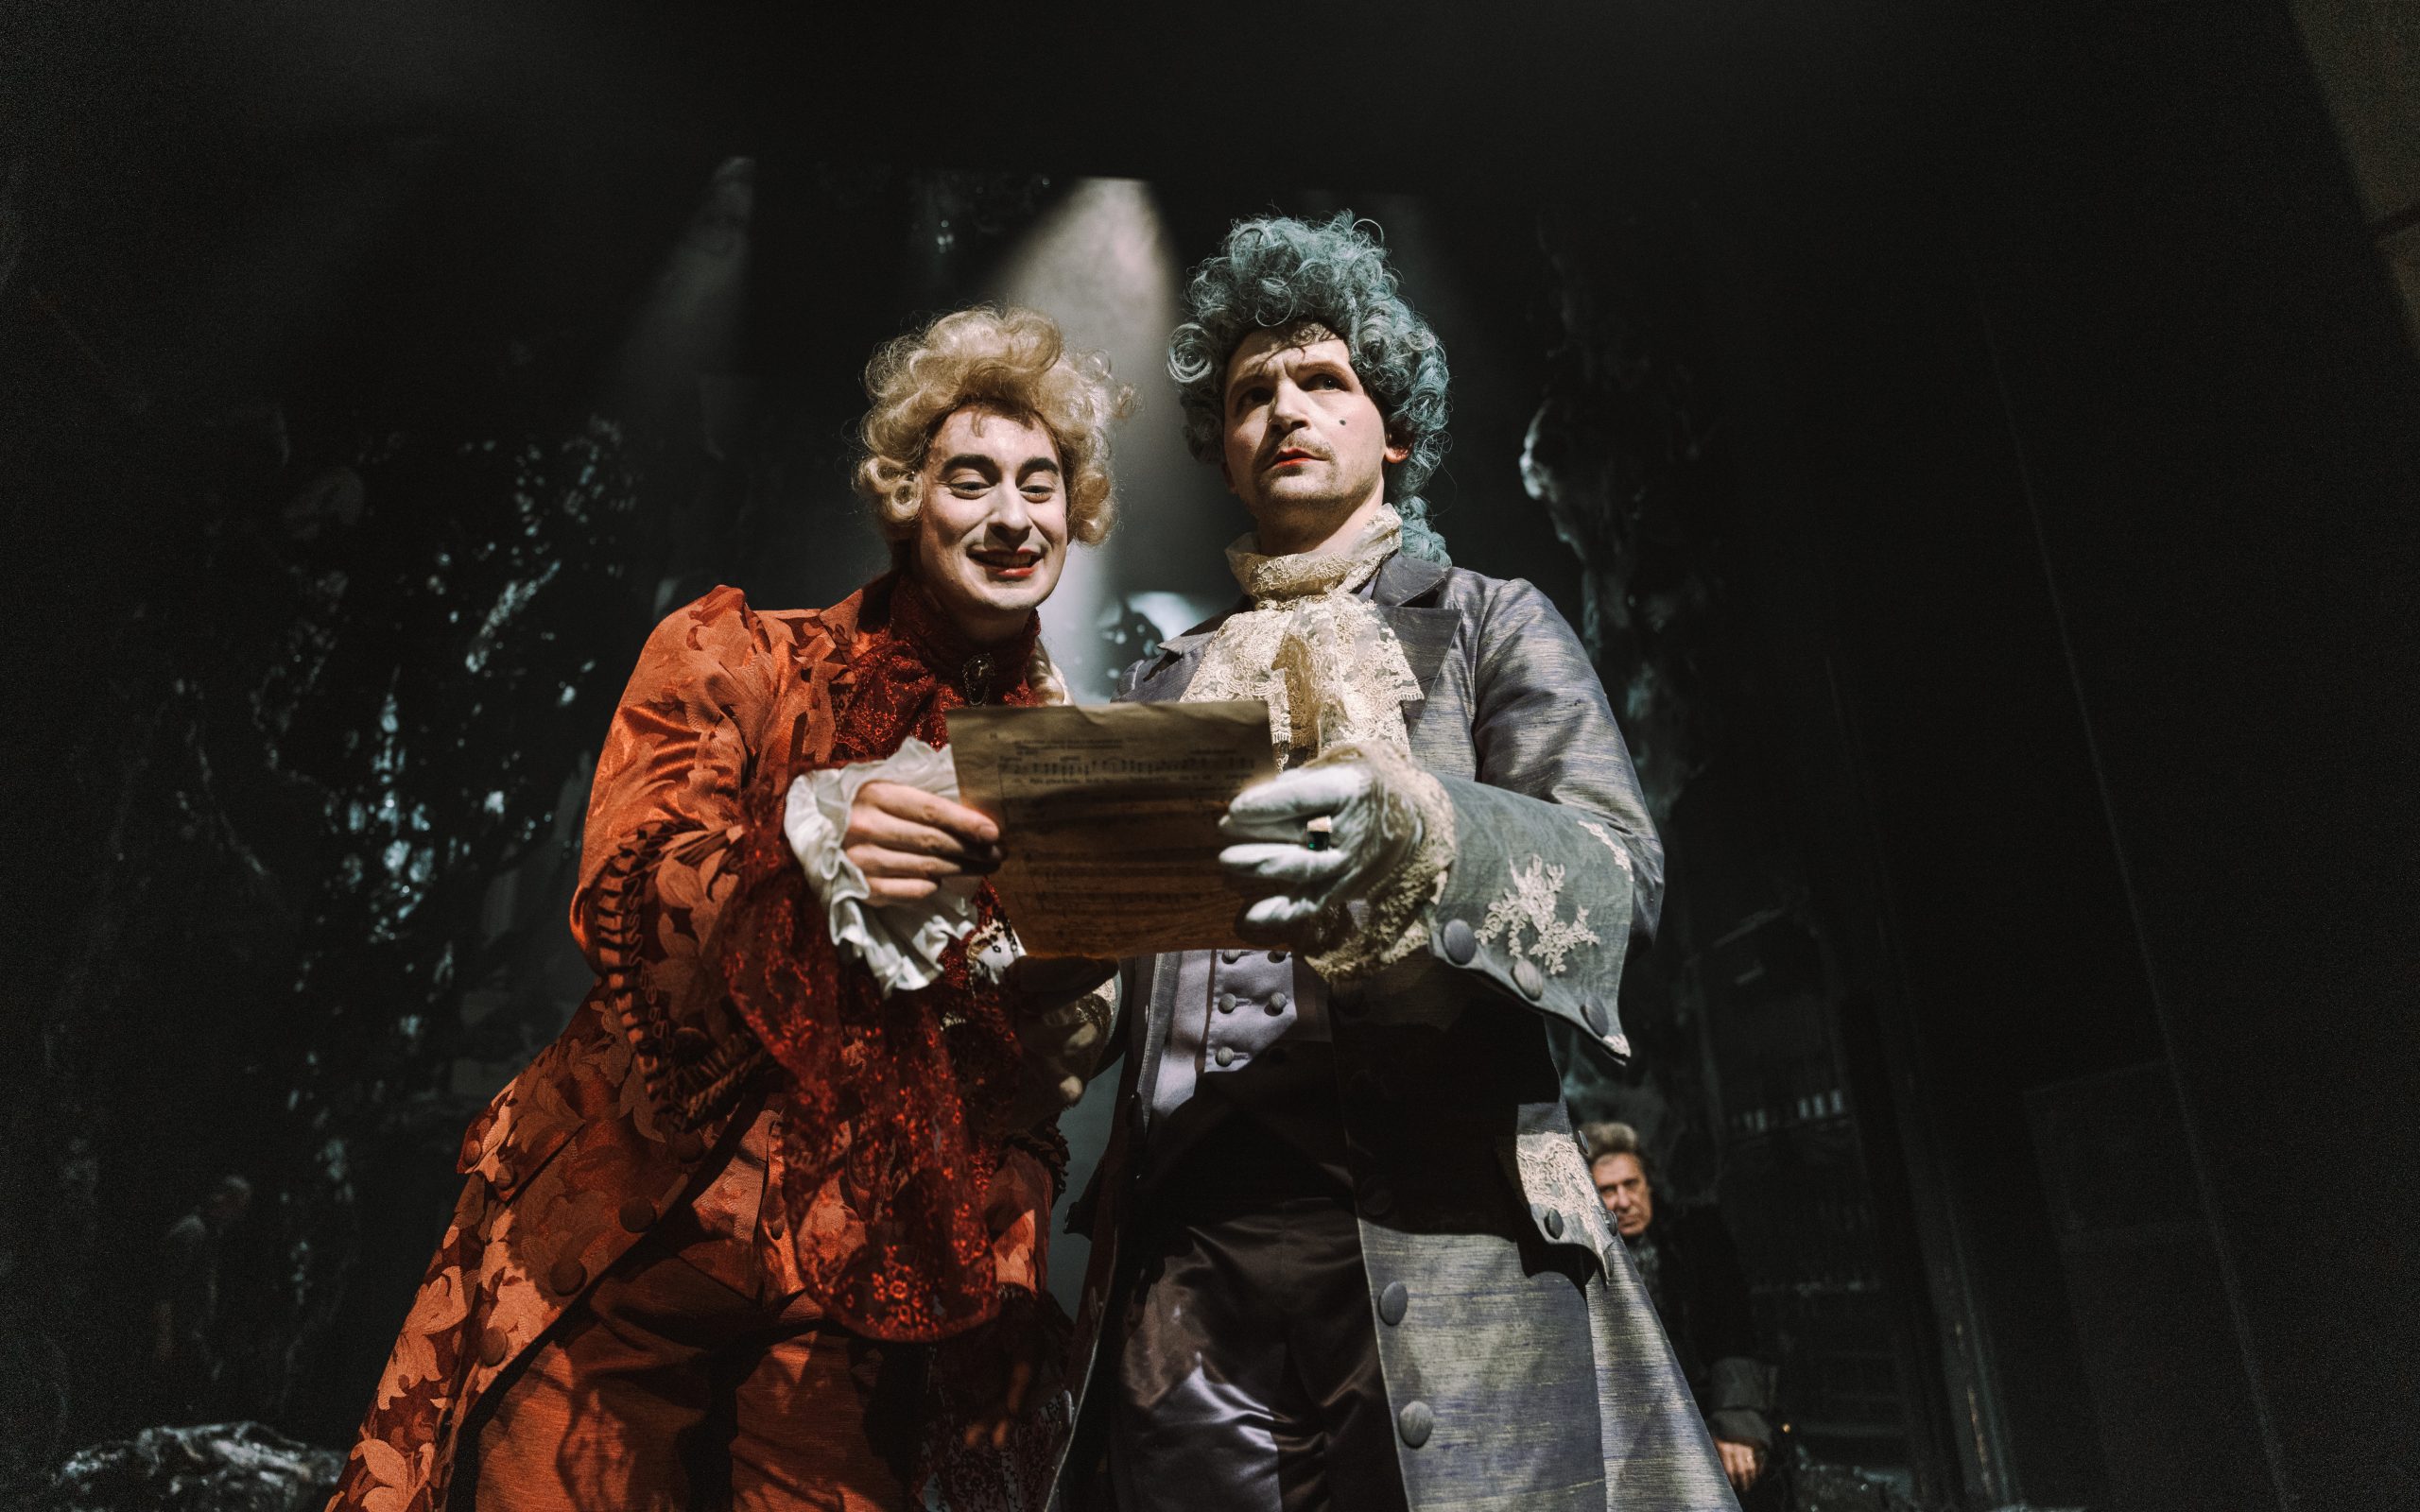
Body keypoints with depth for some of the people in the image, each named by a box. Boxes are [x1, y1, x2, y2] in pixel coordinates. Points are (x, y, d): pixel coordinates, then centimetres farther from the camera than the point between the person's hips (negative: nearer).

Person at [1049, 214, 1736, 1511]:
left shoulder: (1491, 623, 12)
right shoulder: (1165, 685, 21)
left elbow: (1612, 866, -4)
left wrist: (1405, 834, -25)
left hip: (1438, 1228, -2)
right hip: (1183, 1245, 3)